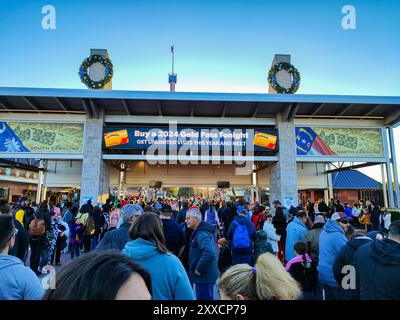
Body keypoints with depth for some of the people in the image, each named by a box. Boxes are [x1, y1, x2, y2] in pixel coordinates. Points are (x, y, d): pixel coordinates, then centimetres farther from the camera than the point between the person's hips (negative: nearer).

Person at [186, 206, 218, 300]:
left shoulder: (202, 233, -24)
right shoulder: (200, 231, 9)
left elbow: (210, 253, -39)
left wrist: (199, 269, -25)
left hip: (204, 276, -10)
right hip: (206, 275, 10)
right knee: (206, 297, 21)